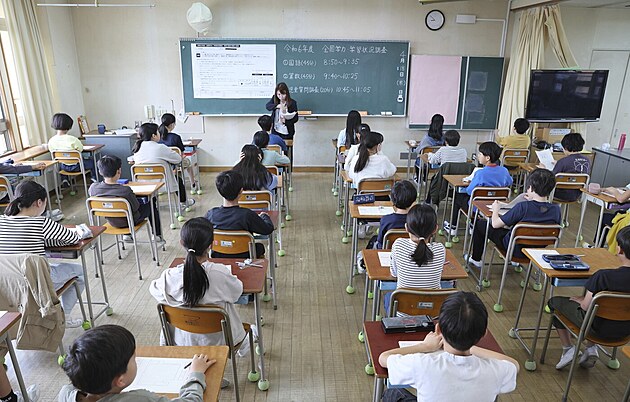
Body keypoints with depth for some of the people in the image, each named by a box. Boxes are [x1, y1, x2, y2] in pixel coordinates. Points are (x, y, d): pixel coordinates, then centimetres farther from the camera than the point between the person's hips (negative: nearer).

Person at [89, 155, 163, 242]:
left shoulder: (93, 188, -22)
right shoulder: (125, 190, -36)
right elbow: (136, 207, -19)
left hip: (112, 222, 5)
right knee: (151, 204, 22)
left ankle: (127, 235, 40)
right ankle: (157, 235, 35)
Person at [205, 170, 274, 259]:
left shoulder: (211, 214, -20)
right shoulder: (247, 215, -30)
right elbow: (268, 229, -15)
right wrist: (264, 216, 7)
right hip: (244, 258, -3)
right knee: (259, 246, 30)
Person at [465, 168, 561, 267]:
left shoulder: (522, 207, -30)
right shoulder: (556, 209, -17)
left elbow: (495, 224, -21)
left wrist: (495, 210, -1)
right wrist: (532, 201, 9)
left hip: (516, 249, -5)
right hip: (537, 250, 6)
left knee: (480, 224, 11)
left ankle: (476, 259, 27)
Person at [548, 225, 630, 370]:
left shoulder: (603, 276, -29)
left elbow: (586, 306, -19)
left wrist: (578, 299, 3)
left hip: (598, 328, -5)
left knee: (555, 302, 15)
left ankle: (568, 348, 20)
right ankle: (591, 349, 28)